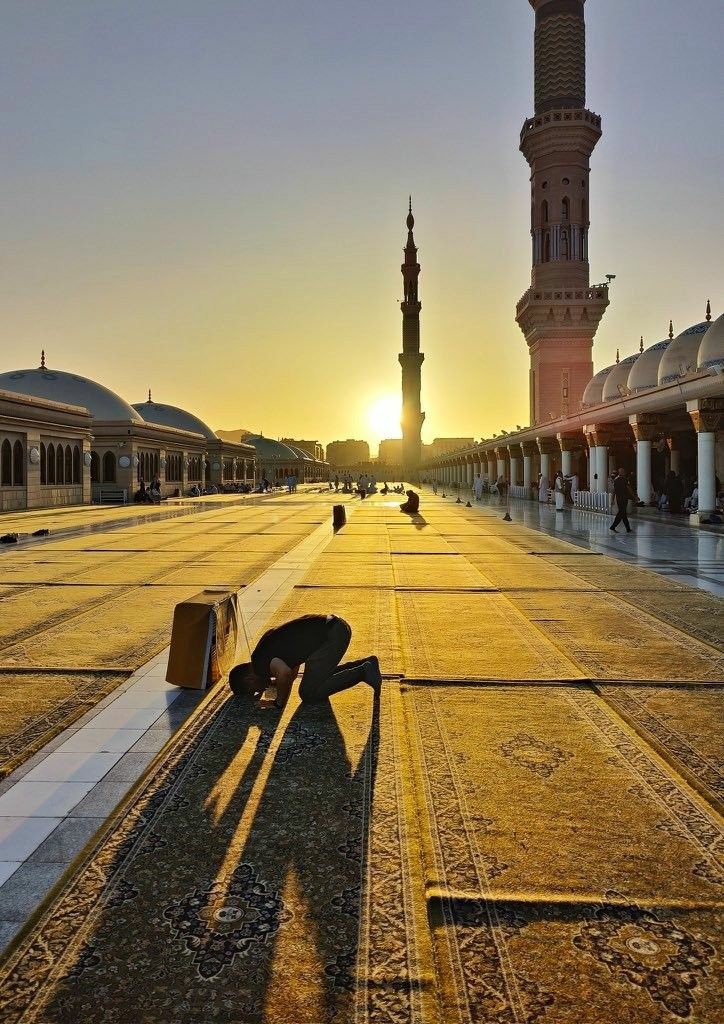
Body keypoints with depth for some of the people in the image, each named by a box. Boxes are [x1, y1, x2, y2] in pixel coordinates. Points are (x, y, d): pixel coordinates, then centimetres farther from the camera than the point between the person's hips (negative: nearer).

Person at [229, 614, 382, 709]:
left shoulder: (259, 662, -10)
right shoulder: (266, 646, 18)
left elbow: (284, 672, -31)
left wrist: (280, 701, -14)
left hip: (334, 633, -10)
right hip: (336, 627, 10)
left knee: (309, 694, -5)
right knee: (317, 677, 25)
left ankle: (362, 672, -6)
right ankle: (366, 664, 20)